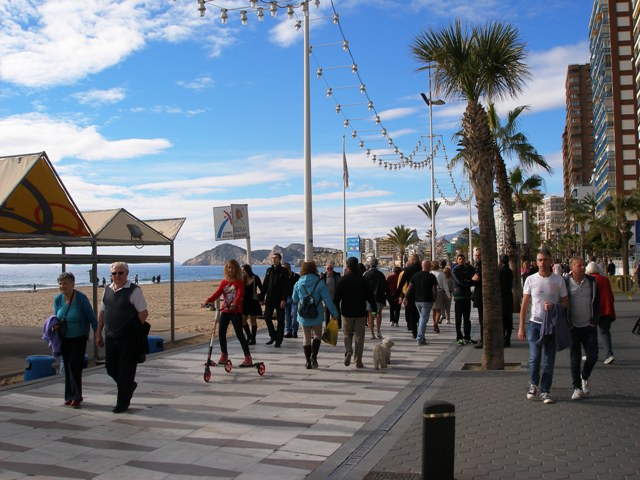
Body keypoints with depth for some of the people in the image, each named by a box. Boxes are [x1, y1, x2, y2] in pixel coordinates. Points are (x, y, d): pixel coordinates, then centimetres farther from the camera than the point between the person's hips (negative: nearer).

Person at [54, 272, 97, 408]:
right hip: (64, 338, 5)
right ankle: (70, 396, 18)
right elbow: (56, 318, 12)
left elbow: (92, 318, -11)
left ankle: (76, 397, -1)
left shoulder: (81, 298, -17)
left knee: (74, 365, -10)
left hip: (79, 338, -5)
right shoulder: (58, 299, -3)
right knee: (67, 366, 8)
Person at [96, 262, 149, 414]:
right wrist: (99, 333, 14)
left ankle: (122, 403, 13)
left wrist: (134, 330, -9)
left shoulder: (134, 291, -9)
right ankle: (129, 386, 39)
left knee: (126, 371, 1)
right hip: (111, 337, 6)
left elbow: (143, 313, -9)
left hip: (129, 339, -6)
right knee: (110, 367, 14)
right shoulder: (107, 290, 10)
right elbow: (102, 312, 16)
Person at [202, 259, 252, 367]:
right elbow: (217, 293, -2)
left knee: (239, 334, -7)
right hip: (225, 311, 6)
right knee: (221, 333, 8)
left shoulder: (240, 282, -7)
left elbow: (240, 295, -21)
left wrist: (234, 304, -41)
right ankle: (224, 356, 24)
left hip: (236, 311, -6)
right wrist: (208, 301, -18)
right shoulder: (224, 282, 8)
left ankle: (248, 357, -3)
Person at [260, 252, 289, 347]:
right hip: (270, 299, 5)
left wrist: (284, 299, -18)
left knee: (280, 320, 1)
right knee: (267, 317, 5)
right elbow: (265, 285, 12)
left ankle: (278, 340, 9)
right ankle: (273, 336, 22)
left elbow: (286, 287, -10)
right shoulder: (269, 270, 11)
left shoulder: (284, 271, -4)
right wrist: (262, 297, 7)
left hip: (279, 300, -5)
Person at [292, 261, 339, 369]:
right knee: (317, 335, 15)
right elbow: (327, 299, -8)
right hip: (317, 314, -2)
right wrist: (334, 313, -2)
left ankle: (307, 361, 11)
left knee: (306, 337, 11)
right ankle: (313, 357, -2)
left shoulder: (298, 283, 0)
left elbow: (294, 299, 9)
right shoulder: (319, 283, -7)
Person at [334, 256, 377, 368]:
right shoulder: (363, 280, 0)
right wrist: (374, 309, 11)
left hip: (346, 313, -1)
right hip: (360, 313, 1)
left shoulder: (343, 279, -4)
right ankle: (358, 361, 5)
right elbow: (370, 297, 2)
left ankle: (348, 351, -10)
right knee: (359, 336, 6)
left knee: (347, 334, 15)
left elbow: (337, 297, -6)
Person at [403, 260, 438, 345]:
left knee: (422, 317, 21)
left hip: (417, 300, 5)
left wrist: (406, 297, 3)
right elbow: (435, 289, -8)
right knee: (424, 319, -2)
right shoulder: (431, 276, -7)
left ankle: (420, 337, 22)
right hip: (427, 301, -5)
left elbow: (409, 287, 1)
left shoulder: (415, 275, 5)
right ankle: (420, 339, -7)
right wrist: (434, 298, 5)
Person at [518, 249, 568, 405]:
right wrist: (521, 327, 0)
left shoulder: (559, 280, 1)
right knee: (534, 358, -6)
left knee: (549, 361, 5)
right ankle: (533, 384, 20)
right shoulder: (530, 279, 1)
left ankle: (545, 391, 17)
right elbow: (525, 304, 4)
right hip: (535, 323, 0)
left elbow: (565, 303, 5)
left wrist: (553, 306, -17)